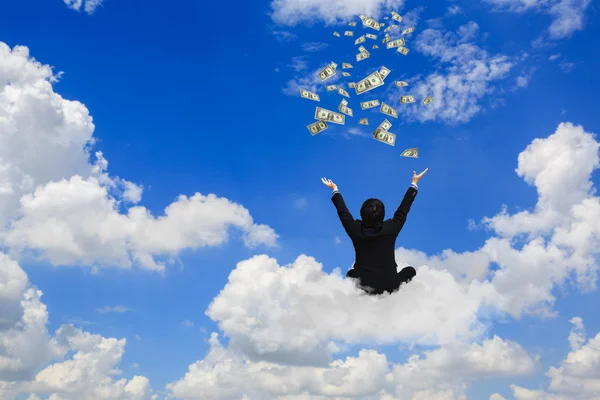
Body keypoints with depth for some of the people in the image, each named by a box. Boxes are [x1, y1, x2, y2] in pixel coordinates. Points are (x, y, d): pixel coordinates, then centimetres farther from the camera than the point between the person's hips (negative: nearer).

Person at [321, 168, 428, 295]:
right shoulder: (391, 228, -14)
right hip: (389, 286, -1)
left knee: (350, 274, 36)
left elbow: (343, 212, 4)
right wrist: (414, 183, 13)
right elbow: (403, 209, -1)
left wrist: (335, 189, 21)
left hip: (362, 284, 1)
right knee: (410, 270, 26)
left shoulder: (355, 230, -12)